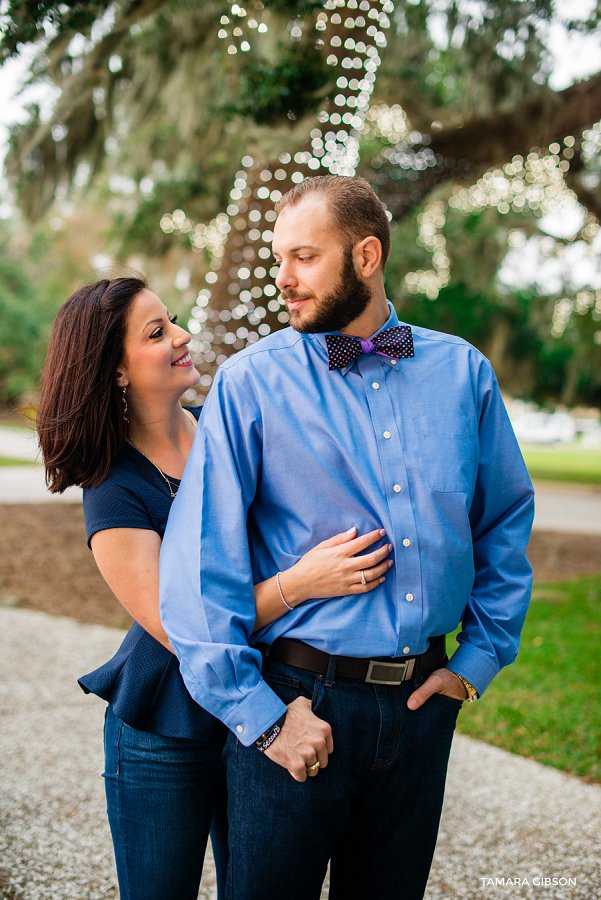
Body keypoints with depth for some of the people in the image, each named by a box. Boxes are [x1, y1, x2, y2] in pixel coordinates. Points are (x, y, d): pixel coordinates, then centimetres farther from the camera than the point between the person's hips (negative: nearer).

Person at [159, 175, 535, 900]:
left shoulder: (463, 372, 3)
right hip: (297, 703, -3)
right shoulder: (249, 383, -7)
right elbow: (199, 561, -10)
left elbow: (507, 521, 12)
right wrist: (258, 713, -13)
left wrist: (479, 657, 5)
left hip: (423, 702, 3)